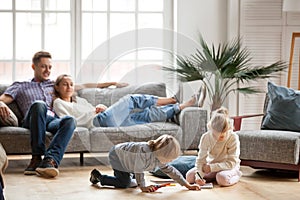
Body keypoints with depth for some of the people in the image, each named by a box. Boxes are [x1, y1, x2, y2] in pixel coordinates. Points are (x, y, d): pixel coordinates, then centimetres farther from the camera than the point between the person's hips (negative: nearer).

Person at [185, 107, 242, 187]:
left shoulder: (233, 138, -24)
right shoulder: (205, 137, -16)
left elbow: (232, 163, -24)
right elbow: (200, 160, -15)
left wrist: (211, 167, -31)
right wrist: (198, 176, -34)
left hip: (228, 167, -3)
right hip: (211, 166, 3)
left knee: (222, 178, -38)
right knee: (189, 176, -18)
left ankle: (236, 175, -4)